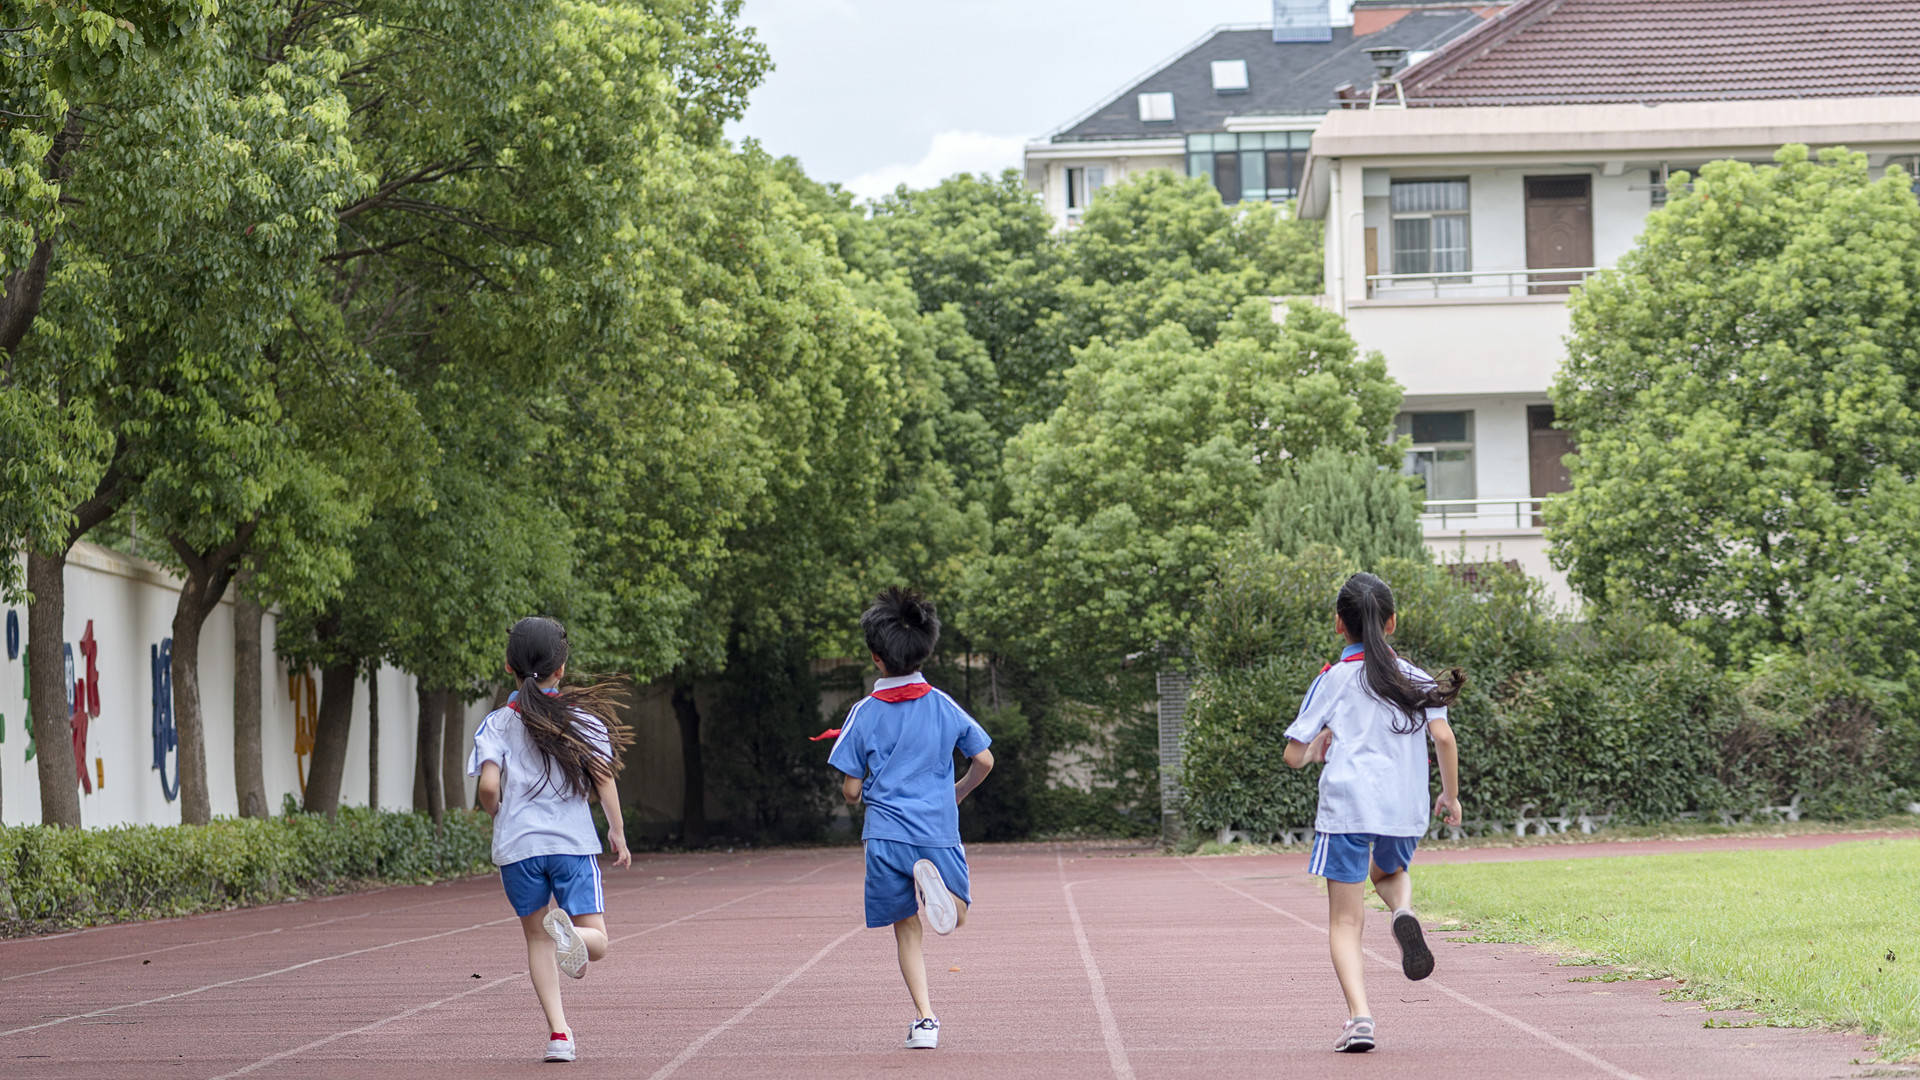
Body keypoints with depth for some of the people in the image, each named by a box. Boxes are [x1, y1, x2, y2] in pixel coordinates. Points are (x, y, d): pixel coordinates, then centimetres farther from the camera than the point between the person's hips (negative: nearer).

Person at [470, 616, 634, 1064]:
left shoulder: (496, 724, 2)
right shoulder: (584, 717, 4)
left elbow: (489, 785, -9)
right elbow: (603, 778, 0)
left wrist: (496, 813, 12)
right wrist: (617, 832, 11)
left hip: (516, 845, 1)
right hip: (574, 842, -1)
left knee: (537, 939, 14)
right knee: (596, 942, 1)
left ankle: (558, 1031, 3)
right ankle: (568, 928, -35)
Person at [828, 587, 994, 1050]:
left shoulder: (865, 714, -3)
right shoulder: (943, 706, 2)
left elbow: (851, 790, -1)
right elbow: (984, 759, 6)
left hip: (887, 834, -1)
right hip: (938, 831, 1)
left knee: (906, 930, 9)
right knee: (955, 916, 15)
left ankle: (925, 1019, -4)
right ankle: (933, 879, -21)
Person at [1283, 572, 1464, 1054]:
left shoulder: (1331, 681, 3)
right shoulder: (1414, 679, 9)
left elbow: (1294, 755, 1)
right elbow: (1444, 737, -3)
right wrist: (1451, 796, 10)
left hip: (1346, 806, -3)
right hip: (1405, 808, 3)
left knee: (1345, 922, 3)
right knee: (1389, 873, 33)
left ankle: (1359, 1015, -15)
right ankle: (1403, 911, -3)